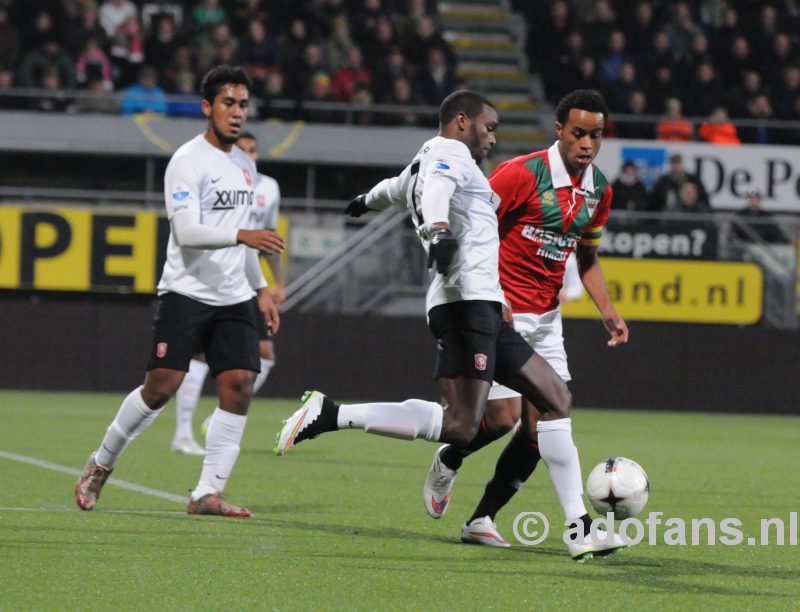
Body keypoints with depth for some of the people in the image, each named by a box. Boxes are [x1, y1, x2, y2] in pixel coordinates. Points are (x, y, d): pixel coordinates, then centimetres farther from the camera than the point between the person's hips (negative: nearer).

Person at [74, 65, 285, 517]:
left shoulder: (245, 165, 15)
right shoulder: (188, 161, -9)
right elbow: (186, 230, -21)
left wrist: (261, 288, 22)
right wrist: (242, 236, -33)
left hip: (234, 297, 6)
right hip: (186, 292, -6)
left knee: (239, 384, -9)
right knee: (161, 386, -10)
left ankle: (208, 493, -7)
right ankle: (101, 465, 12)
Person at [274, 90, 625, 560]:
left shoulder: (424, 164, 28)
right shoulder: (449, 153, 0)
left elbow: (395, 188, 52)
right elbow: (434, 186, -24)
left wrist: (368, 202, 75)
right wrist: (438, 229, -45)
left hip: (486, 309, 11)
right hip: (467, 300, -11)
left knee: (556, 399, 8)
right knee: (460, 426, -22)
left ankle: (579, 529, 5)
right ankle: (330, 415, -19)